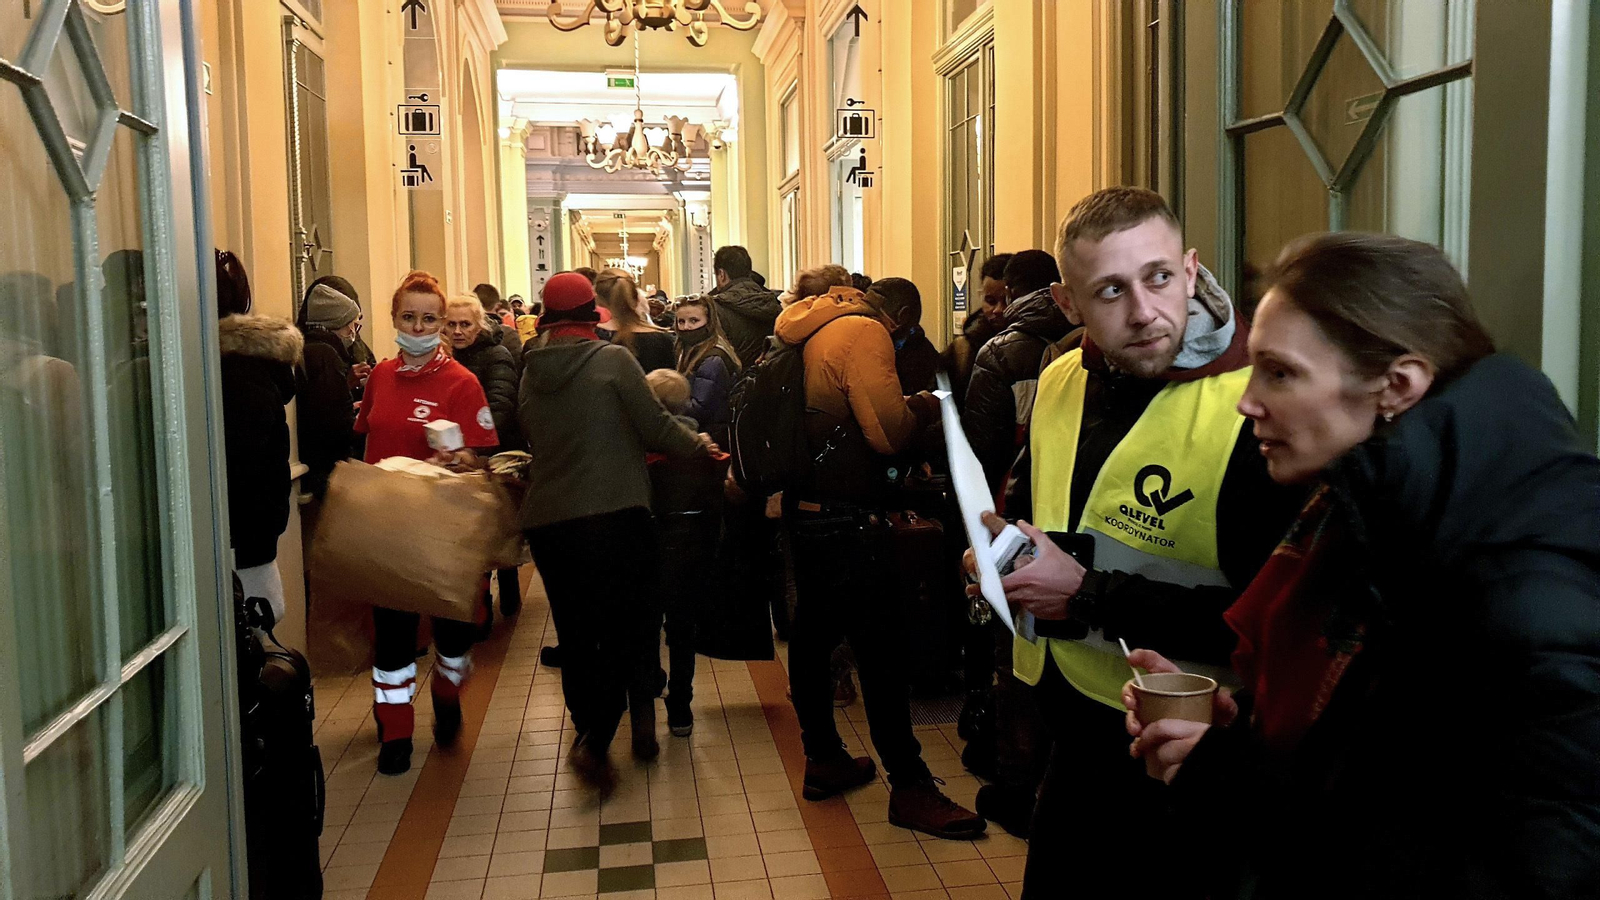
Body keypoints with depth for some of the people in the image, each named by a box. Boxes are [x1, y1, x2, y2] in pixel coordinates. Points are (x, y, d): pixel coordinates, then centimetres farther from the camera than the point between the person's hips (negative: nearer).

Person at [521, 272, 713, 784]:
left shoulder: (531, 372, 8)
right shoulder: (614, 360, -6)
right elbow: (656, 428, -7)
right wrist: (699, 445, 12)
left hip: (548, 522, 4)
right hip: (615, 515, -4)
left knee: (576, 635, 13)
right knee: (629, 626, 10)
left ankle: (591, 736, 18)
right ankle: (595, 738, 0)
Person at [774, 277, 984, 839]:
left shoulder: (808, 334, 15)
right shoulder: (865, 333, -12)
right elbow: (889, 430, -19)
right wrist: (923, 407, 0)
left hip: (805, 505, 10)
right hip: (848, 514, -9)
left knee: (813, 633, 15)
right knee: (880, 645, -5)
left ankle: (823, 759, 28)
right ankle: (909, 786, 2)